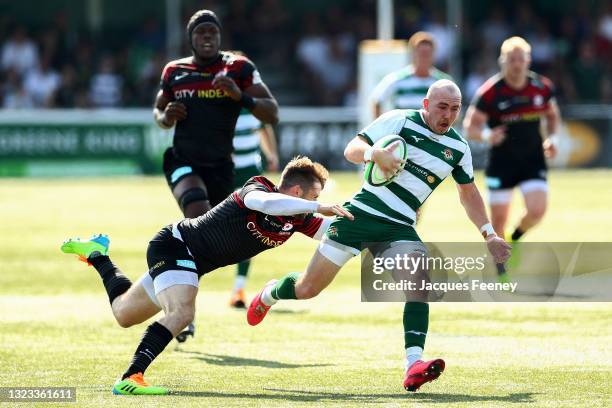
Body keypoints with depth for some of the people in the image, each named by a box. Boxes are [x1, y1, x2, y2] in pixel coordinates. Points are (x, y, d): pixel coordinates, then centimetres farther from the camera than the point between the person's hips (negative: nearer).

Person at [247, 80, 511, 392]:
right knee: (307, 290, 2)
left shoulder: (459, 148, 7)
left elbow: (468, 193, 21)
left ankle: (414, 366, -33)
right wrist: (374, 153, -32)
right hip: (361, 213, -3)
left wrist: (489, 234, 14)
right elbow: (351, 149, -10)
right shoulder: (398, 121, -8)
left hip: (401, 228, 3)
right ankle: (269, 295, 38)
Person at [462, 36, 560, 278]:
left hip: (533, 160, 2)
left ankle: (515, 239, 19)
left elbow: (553, 116, 15)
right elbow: (469, 127, -10)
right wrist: (486, 136, -31)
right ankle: (500, 271, 20)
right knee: (498, 220, 0)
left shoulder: (543, 87, -3)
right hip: (501, 163, -2)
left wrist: (552, 138, -2)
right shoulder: (489, 92, -13)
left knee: (537, 210, -15)